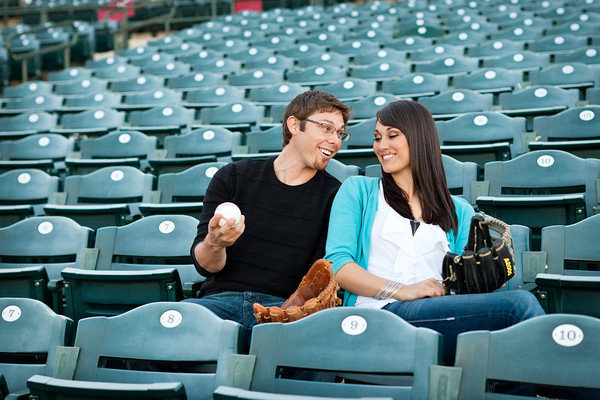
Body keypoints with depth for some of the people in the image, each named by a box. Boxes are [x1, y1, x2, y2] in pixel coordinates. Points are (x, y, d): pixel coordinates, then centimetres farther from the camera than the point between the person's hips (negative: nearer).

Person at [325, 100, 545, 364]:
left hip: (440, 311, 3)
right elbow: (337, 263, 4)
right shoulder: (358, 190, 18)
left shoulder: (459, 211, 26)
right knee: (520, 304, -27)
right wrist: (399, 291, -10)